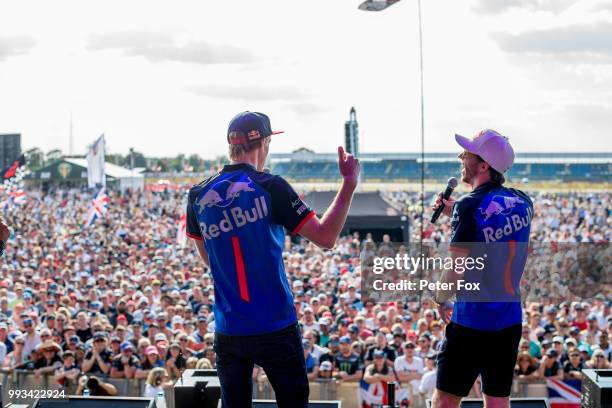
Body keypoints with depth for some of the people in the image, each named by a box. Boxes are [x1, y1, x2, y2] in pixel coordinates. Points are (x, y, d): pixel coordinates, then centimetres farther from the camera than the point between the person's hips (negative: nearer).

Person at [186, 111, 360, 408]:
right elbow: (325, 238, -10)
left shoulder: (199, 196, 3)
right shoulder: (269, 187, -11)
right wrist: (349, 184, -4)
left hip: (228, 332, 4)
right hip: (275, 328, -4)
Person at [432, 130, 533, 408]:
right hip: (510, 320, 6)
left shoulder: (470, 206, -15)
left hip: (472, 321, -6)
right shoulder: (523, 203, 4)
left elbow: (456, 270, -16)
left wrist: (440, 299, 2)